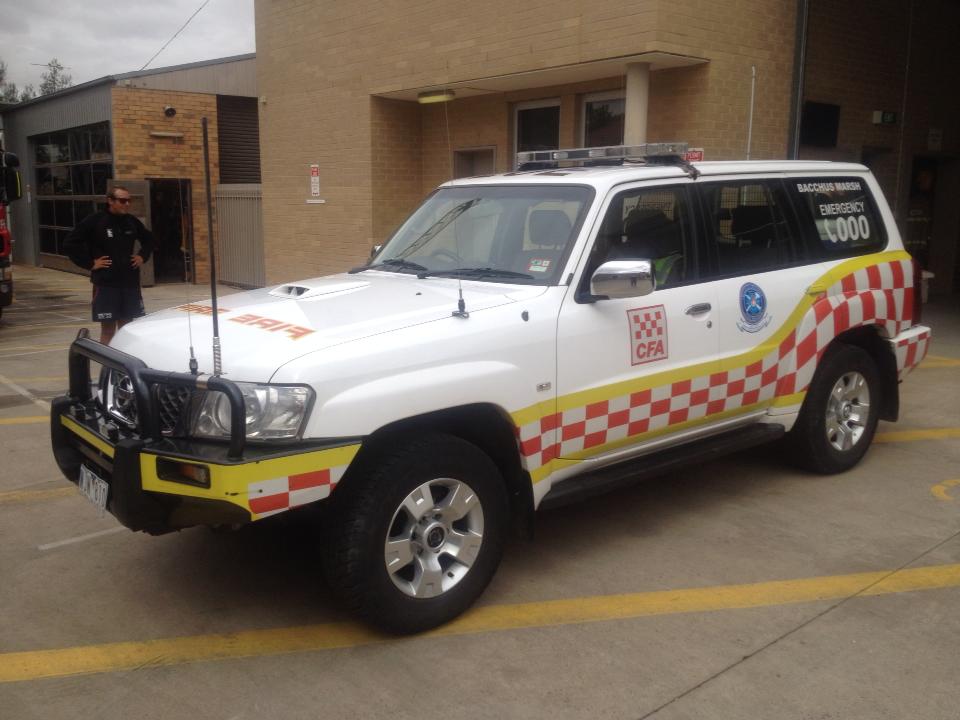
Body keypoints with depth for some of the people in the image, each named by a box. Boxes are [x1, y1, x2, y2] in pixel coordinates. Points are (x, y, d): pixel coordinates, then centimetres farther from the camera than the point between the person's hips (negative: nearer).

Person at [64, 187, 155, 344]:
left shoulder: (132, 221, 7)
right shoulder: (94, 221, -8)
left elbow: (148, 239, 25)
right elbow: (70, 243, -8)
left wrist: (142, 256, 10)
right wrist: (90, 263, -10)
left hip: (131, 282, 5)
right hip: (106, 284, -5)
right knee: (108, 329, -3)